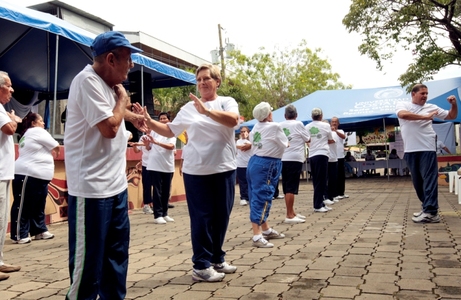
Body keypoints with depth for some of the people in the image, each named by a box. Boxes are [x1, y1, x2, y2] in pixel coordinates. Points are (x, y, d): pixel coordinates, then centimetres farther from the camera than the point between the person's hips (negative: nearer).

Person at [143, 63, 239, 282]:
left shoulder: (227, 102, 2)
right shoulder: (188, 108, 6)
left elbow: (233, 120, -20)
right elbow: (170, 131, 13)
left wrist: (206, 110, -32)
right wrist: (150, 123, -2)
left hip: (224, 169, 1)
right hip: (196, 171, -1)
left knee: (221, 216, 11)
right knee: (202, 218, 0)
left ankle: (217, 259, 28)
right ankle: (201, 266, 9)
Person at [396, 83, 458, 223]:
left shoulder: (431, 107, 10)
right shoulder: (402, 105, 5)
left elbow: (451, 116, 18)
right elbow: (403, 115, -18)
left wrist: (454, 104, -1)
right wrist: (425, 117, -15)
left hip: (427, 148, -1)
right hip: (410, 150, 1)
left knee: (429, 179, -7)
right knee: (417, 181, 10)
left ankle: (431, 212, -9)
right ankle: (428, 207, 25)